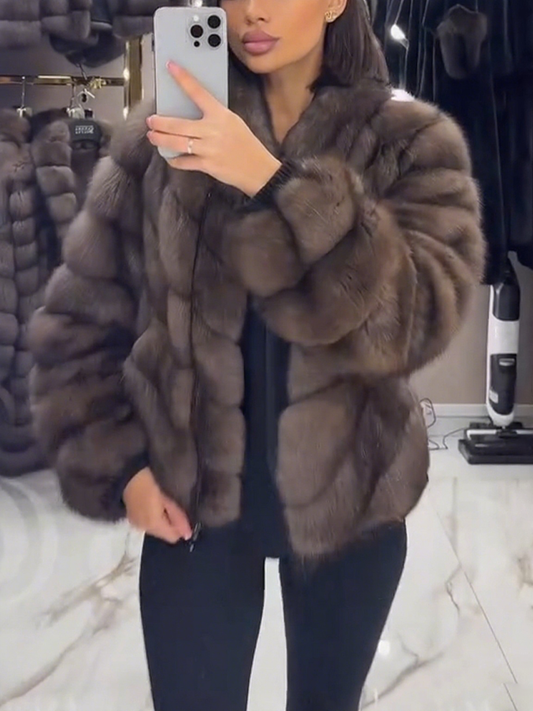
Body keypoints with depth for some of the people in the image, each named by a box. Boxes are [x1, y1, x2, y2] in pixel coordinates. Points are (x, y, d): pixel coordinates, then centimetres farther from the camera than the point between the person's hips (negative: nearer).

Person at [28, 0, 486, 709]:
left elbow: (416, 316, -21)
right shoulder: (164, 133, -3)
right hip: (194, 501, 0)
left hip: (348, 501, 1)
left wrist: (274, 184, -28)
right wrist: (116, 462, -6)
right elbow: (80, 319, 2)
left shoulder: (412, 143, -5)